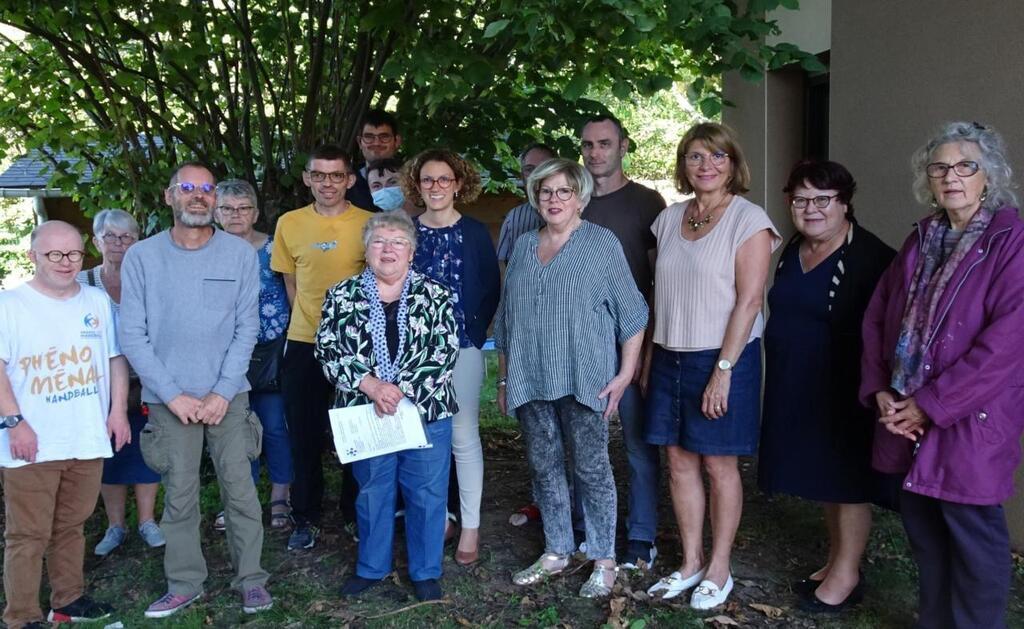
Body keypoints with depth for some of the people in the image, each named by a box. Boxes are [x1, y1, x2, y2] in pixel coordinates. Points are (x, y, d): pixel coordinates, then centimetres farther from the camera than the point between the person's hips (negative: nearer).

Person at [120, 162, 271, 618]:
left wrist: (222, 392, -8)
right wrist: (174, 395, -9)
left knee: (240, 489, 3)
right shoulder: (141, 257, -1)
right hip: (169, 398, 0)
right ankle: (185, 584, 21)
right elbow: (133, 335, -3)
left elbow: (247, 329, -1)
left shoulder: (240, 254, -1)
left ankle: (250, 578, 17)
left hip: (228, 394, 0)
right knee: (179, 495, 6)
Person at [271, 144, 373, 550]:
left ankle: (357, 513, 26)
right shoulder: (289, 224, 2)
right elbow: (290, 283, 12)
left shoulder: (369, 224, -4)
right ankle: (305, 517, 24)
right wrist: (311, 320, 4)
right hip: (304, 344, 2)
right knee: (304, 434, 8)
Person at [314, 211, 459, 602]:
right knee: (372, 492, 15)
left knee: (426, 493, 7)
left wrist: (401, 389, -17)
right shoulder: (342, 297, 3)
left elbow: (445, 353, -8)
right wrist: (371, 385, -17)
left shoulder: (435, 296, 0)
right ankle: (371, 567, 33)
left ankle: (426, 572, 25)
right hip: (364, 414, 1)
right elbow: (328, 351, -3)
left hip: (427, 413, -1)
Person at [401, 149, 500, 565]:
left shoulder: (475, 233, 1)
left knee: (463, 436, 0)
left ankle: (471, 527, 10)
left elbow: (491, 290, 3)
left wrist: (475, 330, -4)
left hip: (462, 346, -2)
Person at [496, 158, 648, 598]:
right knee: (544, 467, 11)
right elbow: (506, 318, 18)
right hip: (530, 380, 5)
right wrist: (504, 379, 17)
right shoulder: (524, 247, 13)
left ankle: (603, 561, 13)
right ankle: (556, 552, 25)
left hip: (582, 380, -5)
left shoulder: (602, 244, -1)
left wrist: (625, 373, -9)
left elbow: (631, 313, -3)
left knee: (591, 469, 1)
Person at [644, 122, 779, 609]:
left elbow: (749, 300, -13)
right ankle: (691, 563, 24)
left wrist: (723, 370, -17)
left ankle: (719, 569, 19)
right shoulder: (669, 219, 10)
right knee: (680, 462, 9)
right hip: (670, 358, 5)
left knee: (719, 464, 4)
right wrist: (651, 357, 9)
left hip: (723, 358, -5)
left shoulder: (749, 220, -7)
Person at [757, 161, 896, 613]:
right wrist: (780, 379, 16)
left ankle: (847, 574, 20)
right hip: (796, 388, 7)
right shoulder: (792, 251, 9)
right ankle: (835, 560, 33)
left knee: (846, 480, 5)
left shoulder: (870, 257, -15)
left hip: (841, 389, -7)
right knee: (823, 476, 18)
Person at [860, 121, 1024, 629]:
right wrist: (880, 389, -3)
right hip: (908, 415, 6)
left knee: (973, 534, 4)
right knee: (921, 525, 16)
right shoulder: (921, 240, 10)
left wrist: (932, 404, -17)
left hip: (971, 419, -6)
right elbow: (877, 316, 10)